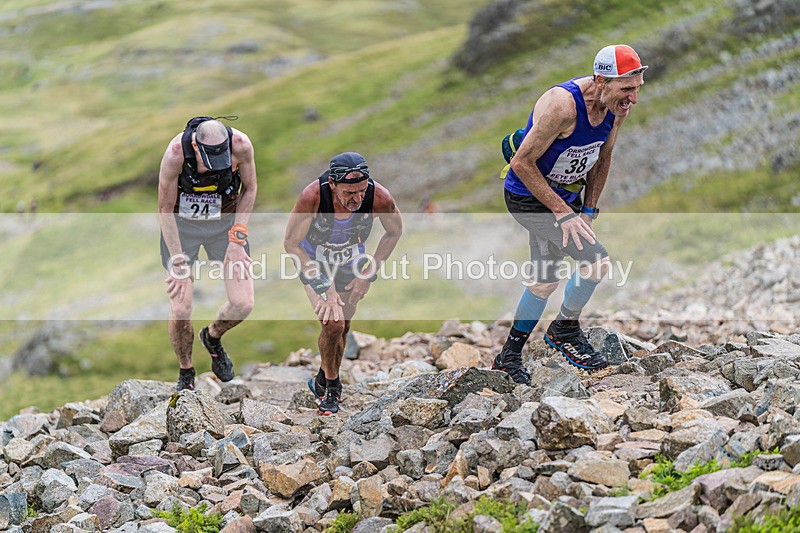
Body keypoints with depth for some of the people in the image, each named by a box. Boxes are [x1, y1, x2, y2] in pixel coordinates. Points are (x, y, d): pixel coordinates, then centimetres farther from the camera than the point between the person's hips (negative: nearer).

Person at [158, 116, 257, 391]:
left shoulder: (241, 145, -25)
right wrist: (179, 264, -17)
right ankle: (186, 374, 18)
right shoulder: (176, 153, -31)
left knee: (243, 304, -9)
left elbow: (249, 189, -5)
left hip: (225, 221, 2)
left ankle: (212, 337, 25)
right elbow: (165, 209, -18)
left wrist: (237, 240, -11)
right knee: (180, 310, -10)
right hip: (182, 224, -2)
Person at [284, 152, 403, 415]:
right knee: (333, 324, -17)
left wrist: (369, 274, -10)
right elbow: (291, 243, -22)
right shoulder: (312, 196, -38)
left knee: (342, 328, 11)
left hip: (350, 264, 3)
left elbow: (394, 232, -8)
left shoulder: (380, 197, -32)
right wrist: (322, 285, -25)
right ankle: (331, 384, 9)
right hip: (314, 262, -3)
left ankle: (323, 381, 38)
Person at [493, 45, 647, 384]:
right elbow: (522, 162, -25)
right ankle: (565, 330, 4)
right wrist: (564, 214, -23)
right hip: (529, 197, -8)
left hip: (566, 195, 8)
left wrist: (587, 211, 3)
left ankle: (509, 356, 34)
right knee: (596, 259, -20)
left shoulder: (618, 107, -9)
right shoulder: (562, 105, -32)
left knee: (545, 281, 17)